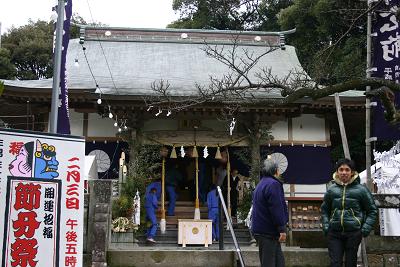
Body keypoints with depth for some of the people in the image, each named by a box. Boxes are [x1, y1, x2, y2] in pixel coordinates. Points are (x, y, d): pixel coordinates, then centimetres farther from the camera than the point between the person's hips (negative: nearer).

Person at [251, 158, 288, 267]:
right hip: (268, 232, -10)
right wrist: (282, 229, -19)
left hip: (261, 229, 10)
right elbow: (276, 209, -20)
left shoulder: (261, 184, 19)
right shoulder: (273, 184, -14)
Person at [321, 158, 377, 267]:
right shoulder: (331, 190, 5)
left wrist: (366, 228, -4)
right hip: (334, 233, 2)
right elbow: (325, 210, 18)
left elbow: (372, 211, 5)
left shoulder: (361, 190, -2)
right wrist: (325, 226, 6)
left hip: (354, 233, -2)